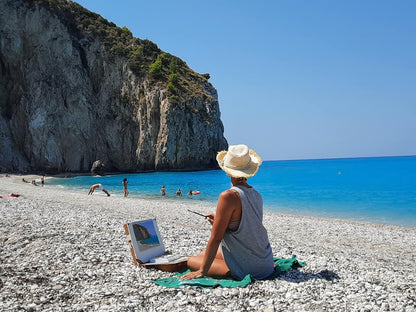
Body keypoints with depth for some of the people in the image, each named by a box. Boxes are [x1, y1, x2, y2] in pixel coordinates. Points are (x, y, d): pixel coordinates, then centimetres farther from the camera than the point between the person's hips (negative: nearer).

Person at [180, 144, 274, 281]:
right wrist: (219, 221, 20)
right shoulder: (256, 194, 2)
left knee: (192, 261, 4)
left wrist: (202, 271, -10)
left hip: (248, 269, -7)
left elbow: (216, 238, -18)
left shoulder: (229, 196, -21)